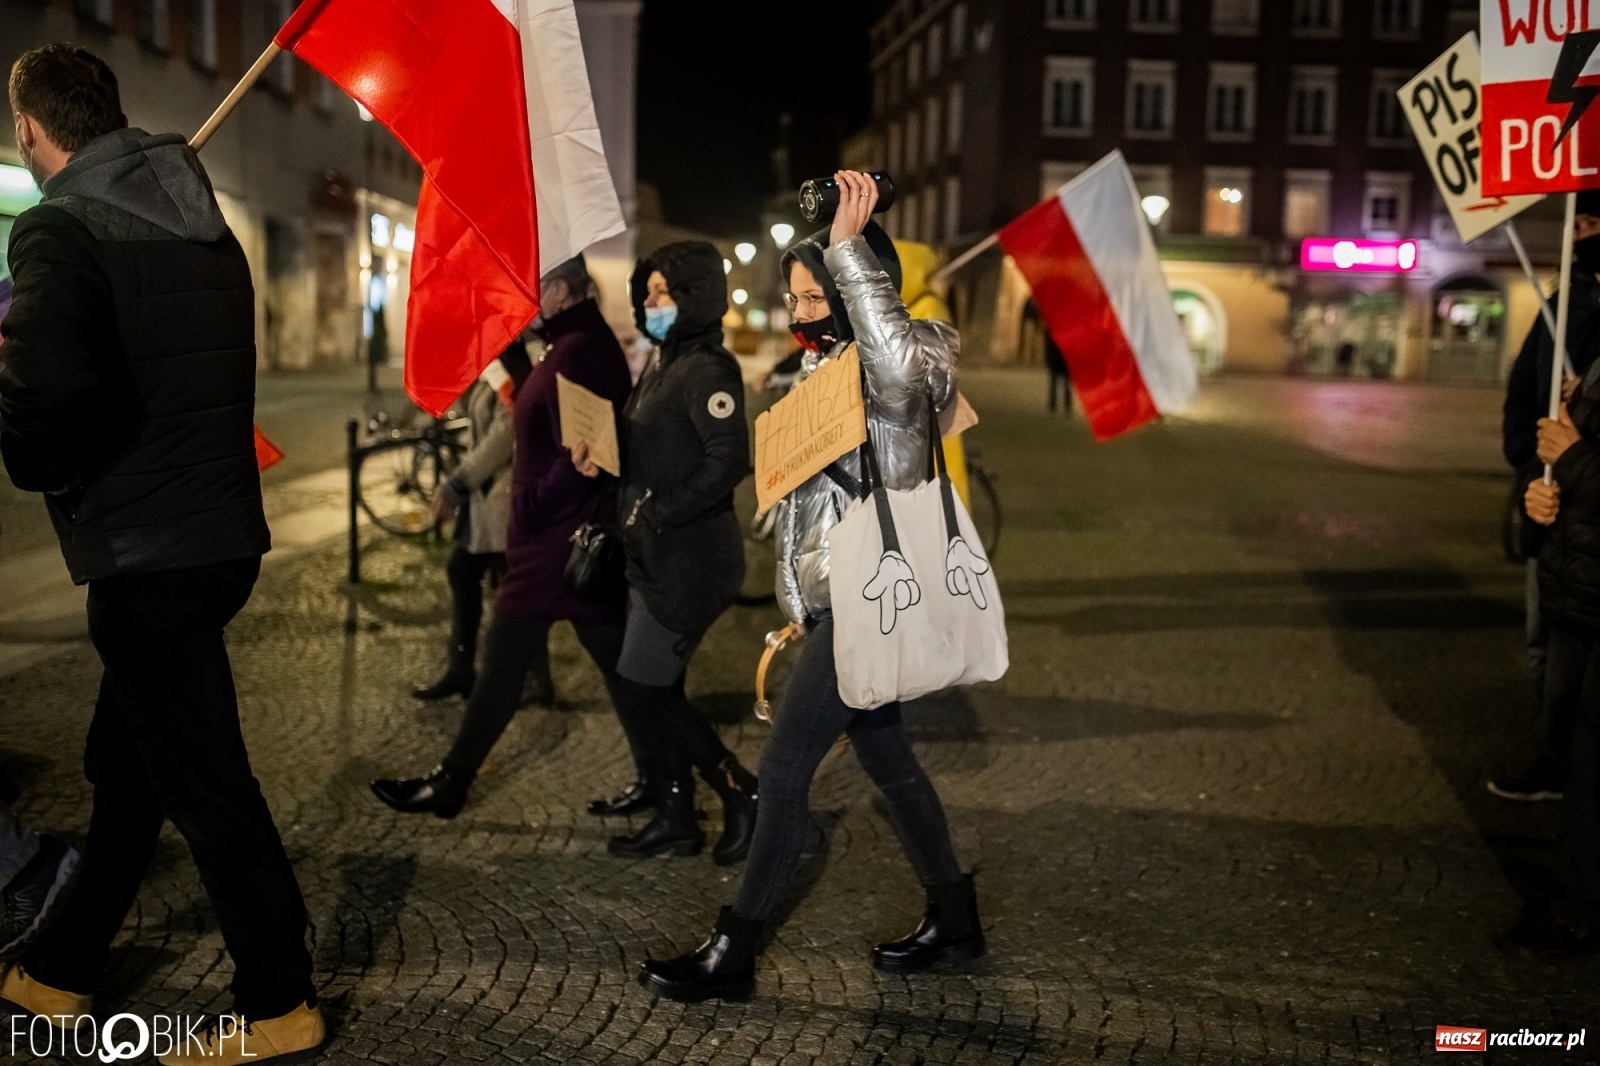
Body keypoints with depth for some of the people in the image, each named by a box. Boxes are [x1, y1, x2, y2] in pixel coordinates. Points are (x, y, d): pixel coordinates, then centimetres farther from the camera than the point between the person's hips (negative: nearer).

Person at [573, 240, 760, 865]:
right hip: (657, 556, 9)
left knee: (644, 690, -4)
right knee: (659, 689, 13)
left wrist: (661, 512, -23)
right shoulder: (665, 363, 13)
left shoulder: (706, 369, -15)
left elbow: (728, 460, -27)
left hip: (690, 559, -9)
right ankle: (674, 818, 23)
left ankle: (741, 793, 9)